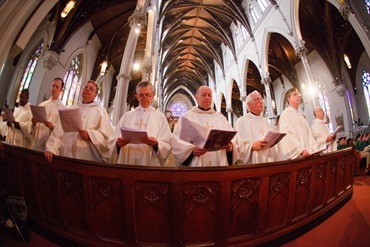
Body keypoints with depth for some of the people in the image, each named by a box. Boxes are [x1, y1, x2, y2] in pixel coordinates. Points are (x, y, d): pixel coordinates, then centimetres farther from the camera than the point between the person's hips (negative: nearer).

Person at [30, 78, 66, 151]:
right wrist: (34, 123, -4)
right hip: (36, 141, 5)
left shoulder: (63, 108, -3)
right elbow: (35, 125, 16)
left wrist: (53, 126, -23)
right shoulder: (42, 104, 12)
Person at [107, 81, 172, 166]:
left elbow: (167, 145, -4)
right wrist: (118, 143, -14)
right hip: (126, 163, 2)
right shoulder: (127, 115, 10)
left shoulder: (160, 117, 3)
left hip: (150, 164, -2)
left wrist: (156, 144, -22)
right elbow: (112, 141, 6)